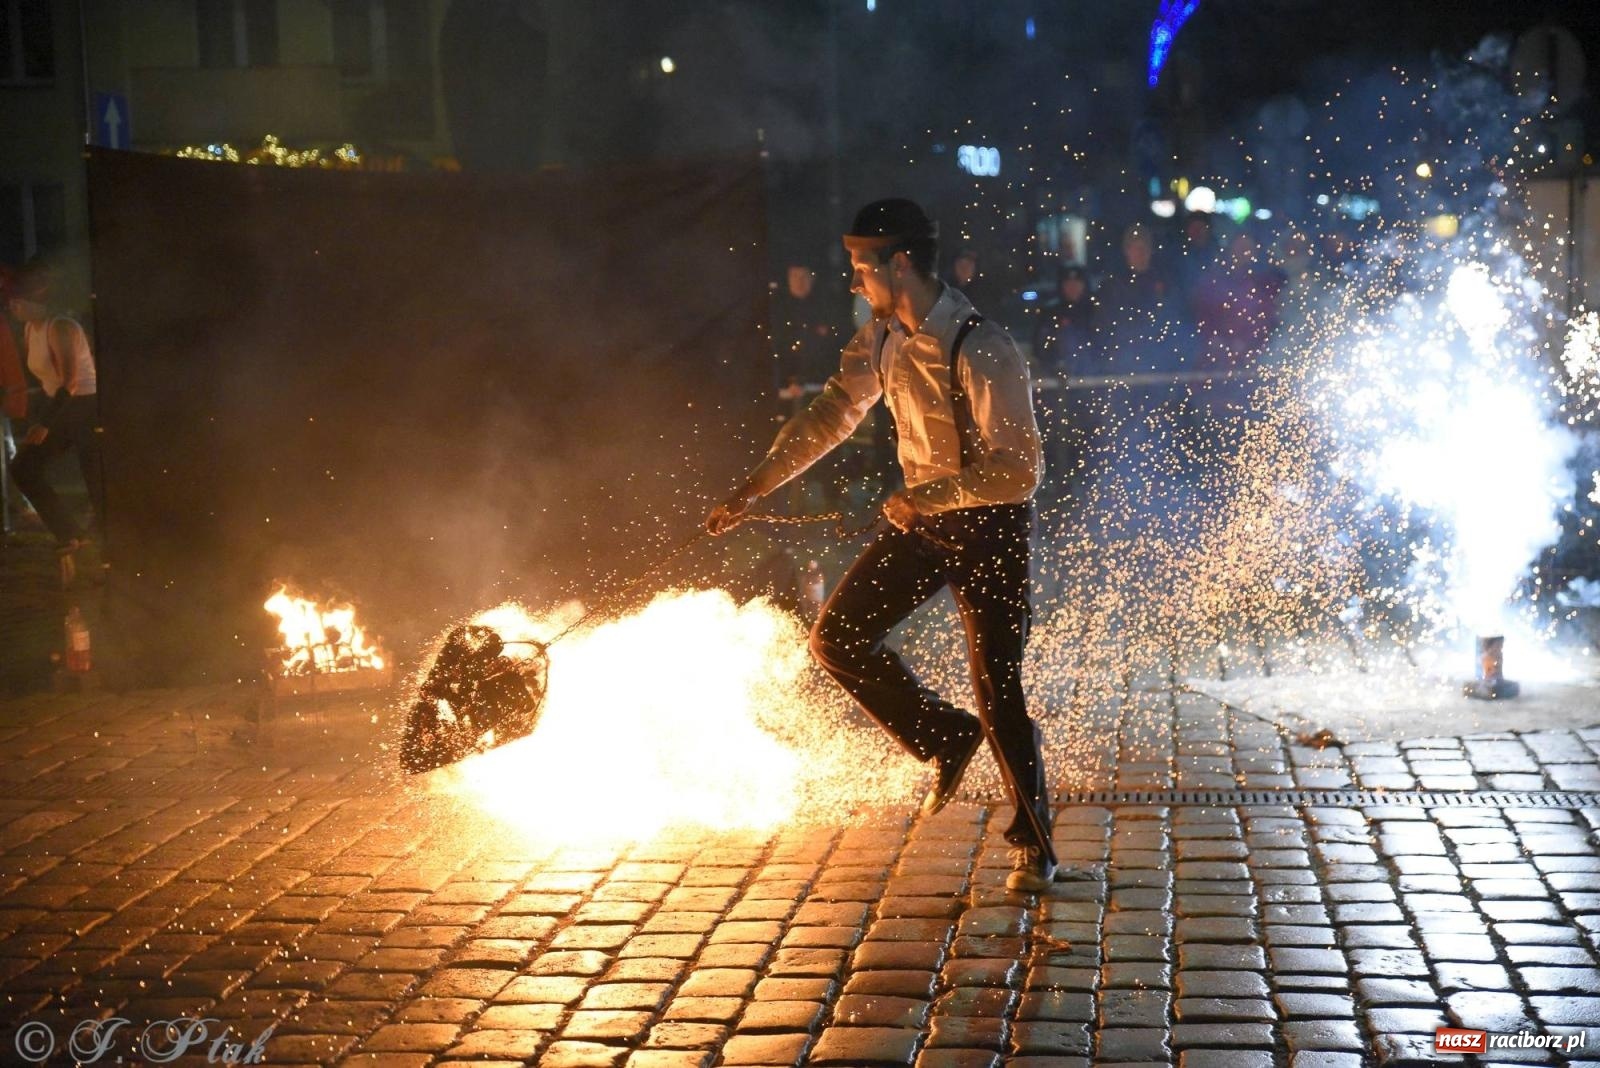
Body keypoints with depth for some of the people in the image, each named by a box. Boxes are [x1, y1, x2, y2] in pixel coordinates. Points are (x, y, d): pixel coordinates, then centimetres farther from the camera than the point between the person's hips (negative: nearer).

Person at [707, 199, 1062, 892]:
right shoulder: (882, 337, -3)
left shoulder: (982, 352, -27)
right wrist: (752, 489, 1)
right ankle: (945, 736, 21)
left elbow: (1019, 470, -26)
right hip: (922, 519, 7)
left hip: (990, 524, -7)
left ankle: (1035, 847, 16)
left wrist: (926, 496, -27)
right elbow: (831, 415, 5)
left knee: (997, 689, -3)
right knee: (837, 636, 2)